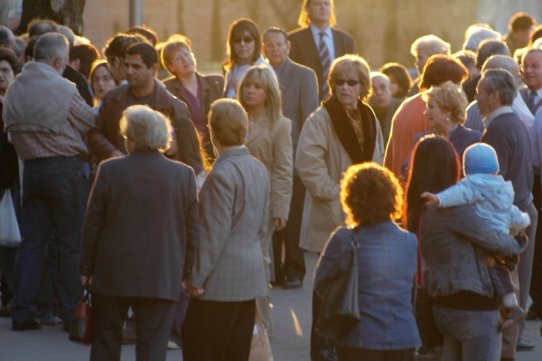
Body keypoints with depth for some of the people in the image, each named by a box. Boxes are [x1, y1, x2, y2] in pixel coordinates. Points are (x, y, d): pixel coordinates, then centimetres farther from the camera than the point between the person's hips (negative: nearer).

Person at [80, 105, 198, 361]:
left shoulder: (109, 171, -7)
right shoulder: (183, 175, -3)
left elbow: (92, 224, -3)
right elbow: (192, 230, 1)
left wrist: (87, 267, 8)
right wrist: (186, 272, 11)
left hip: (112, 273, 0)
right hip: (161, 278, 0)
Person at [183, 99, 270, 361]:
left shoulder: (222, 174, -17)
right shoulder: (259, 169, 9)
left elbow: (214, 233, -18)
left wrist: (197, 278, -13)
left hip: (220, 281, -8)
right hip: (251, 277, 8)